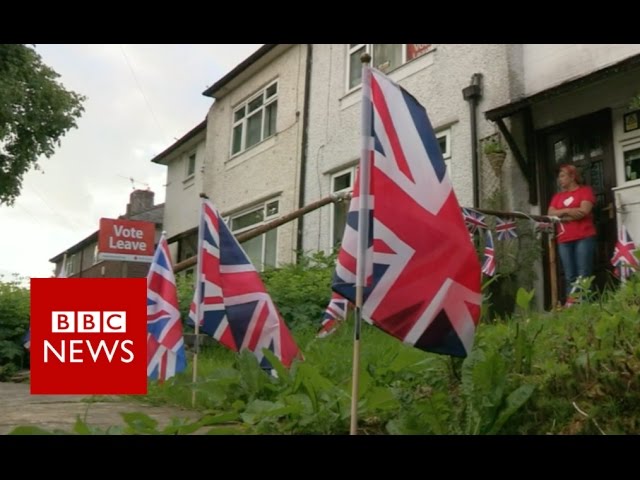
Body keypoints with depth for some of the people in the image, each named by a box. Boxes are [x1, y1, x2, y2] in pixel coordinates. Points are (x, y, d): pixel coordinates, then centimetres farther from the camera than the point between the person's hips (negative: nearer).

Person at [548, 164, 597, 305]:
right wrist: (570, 211, -5)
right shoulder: (557, 196, 19)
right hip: (564, 240, 4)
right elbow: (551, 214, 7)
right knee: (569, 276, 1)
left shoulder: (585, 190, 6)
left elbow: (584, 211, -8)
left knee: (583, 275, -8)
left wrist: (562, 214, 1)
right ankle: (570, 304, -1)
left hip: (584, 238, -4)